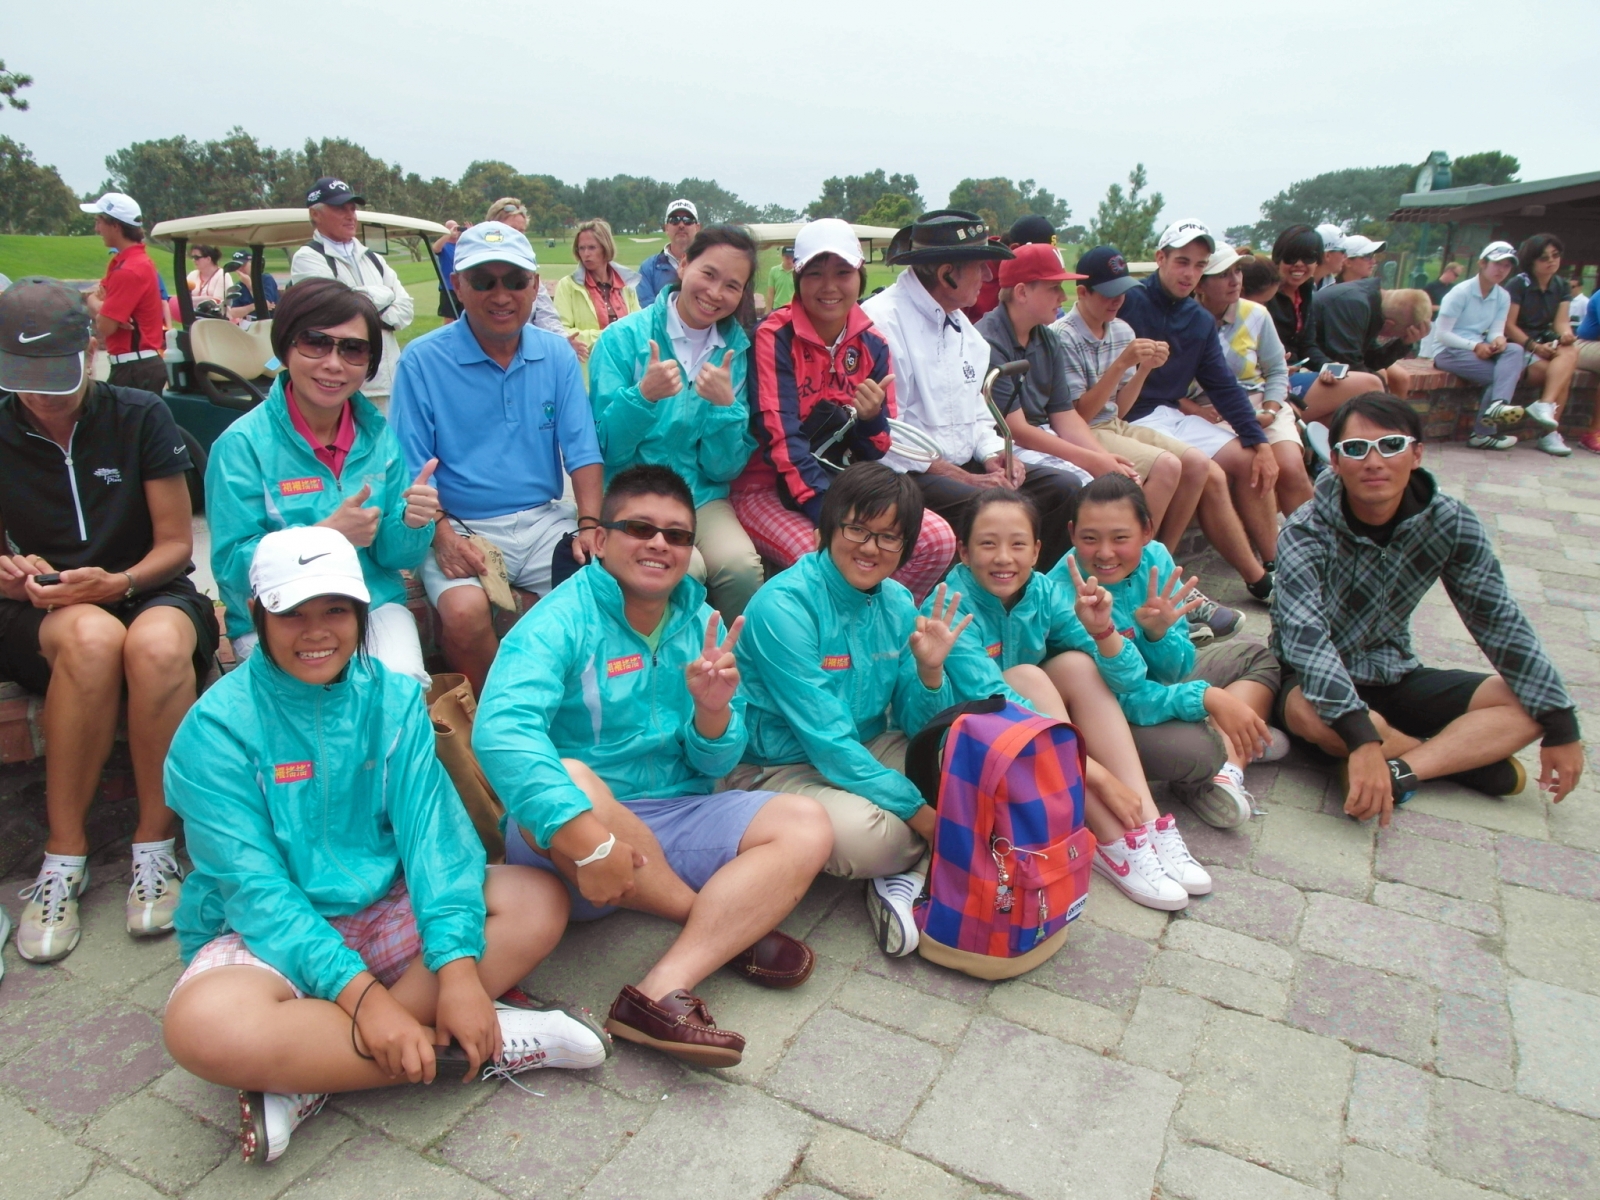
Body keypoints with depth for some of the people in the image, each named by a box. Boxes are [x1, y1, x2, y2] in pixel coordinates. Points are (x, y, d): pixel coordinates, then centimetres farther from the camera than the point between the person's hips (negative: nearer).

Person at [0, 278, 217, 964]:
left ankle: (155, 846, -20)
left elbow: (175, 543, -1)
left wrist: (118, 583, -21)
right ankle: (64, 856, -22)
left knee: (158, 643, -40)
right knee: (92, 636, -39)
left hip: (147, 593, -1)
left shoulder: (140, 417, -2)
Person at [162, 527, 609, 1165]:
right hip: (267, 934, -3)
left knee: (538, 901, -16)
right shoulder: (218, 726, -12)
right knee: (201, 1024, -35)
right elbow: (252, 885, -18)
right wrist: (360, 992, -28)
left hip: (386, 910, 4)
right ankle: (485, 1046, -22)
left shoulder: (392, 699, -3)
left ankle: (313, 1073, -21)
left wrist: (459, 964, -26)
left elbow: (432, 828, -12)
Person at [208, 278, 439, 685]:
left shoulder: (379, 436, 3)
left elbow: (393, 556, 6)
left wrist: (410, 522, -18)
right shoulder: (242, 444, -8)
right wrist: (325, 535, -23)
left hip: (376, 605, 2)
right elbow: (231, 566, -10)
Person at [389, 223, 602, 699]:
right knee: (463, 612, -30)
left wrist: (590, 525, -11)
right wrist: (443, 536, -19)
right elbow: (411, 471, -3)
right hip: (461, 526, -3)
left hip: (545, 521, 3)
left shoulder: (557, 354, 8)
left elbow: (582, 450, 4)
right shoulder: (422, 360, -2)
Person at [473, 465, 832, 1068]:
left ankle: (663, 990, -26)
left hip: (674, 823, 5)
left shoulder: (701, 625, 5)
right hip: (570, 840, -4)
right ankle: (730, 927, -11)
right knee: (569, 779, -36)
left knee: (807, 826, -12)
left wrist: (712, 712, -19)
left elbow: (714, 765, 4)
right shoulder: (560, 621, -13)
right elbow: (500, 728, -31)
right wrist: (586, 839, -40)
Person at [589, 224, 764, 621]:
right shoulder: (623, 338, -4)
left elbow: (724, 469, 2)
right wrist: (643, 395, -24)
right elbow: (604, 450, -8)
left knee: (741, 566, -26)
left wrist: (724, 405, -16)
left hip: (703, 495, 3)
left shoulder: (738, 350, 5)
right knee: (685, 569, -30)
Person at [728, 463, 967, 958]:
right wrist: (922, 813, -23)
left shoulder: (898, 603, 0)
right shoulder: (782, 606, -22)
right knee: (869, 835, -34)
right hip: (783, 768, -7)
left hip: (867, 751, 7)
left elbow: (916, 729, 3)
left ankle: (905, 878, -10)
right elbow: (827, 743, -24)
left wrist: (930, 670, -18)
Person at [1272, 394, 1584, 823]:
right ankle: (1469, 757, -15)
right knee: (1308, 712, -37)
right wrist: (1361, 737, -47)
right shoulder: (1308, 531, -23)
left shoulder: (1450, 523, -9)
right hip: (1319, 677, -4)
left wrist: (1560, 727, -4)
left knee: (1529, 703, -10)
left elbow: (1500, 621, -3)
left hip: (1394, 675, 5)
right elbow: (1304, 636, -35)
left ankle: (1398, 772, -28)